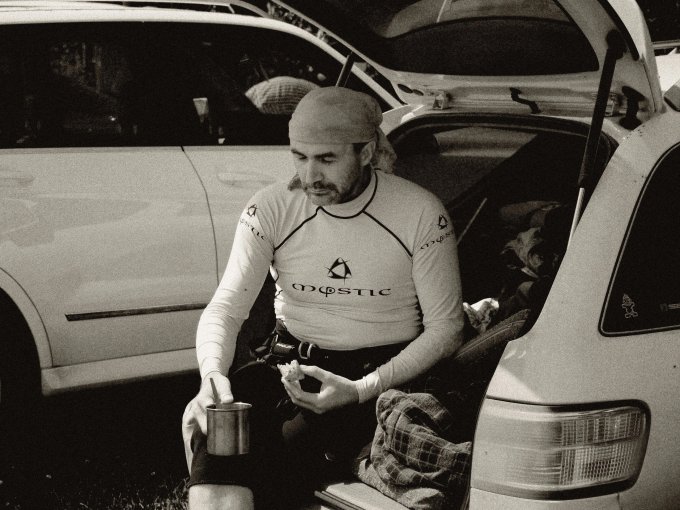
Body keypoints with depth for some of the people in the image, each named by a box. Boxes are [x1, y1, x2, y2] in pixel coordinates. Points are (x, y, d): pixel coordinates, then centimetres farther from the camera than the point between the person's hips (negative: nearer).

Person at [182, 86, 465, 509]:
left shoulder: (421, 213, -8)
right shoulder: (271, 208, -2)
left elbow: (445, 327, -6)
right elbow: (226, 307, -5)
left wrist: (361, 390, -19)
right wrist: (213, 372, -29)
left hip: (380, 373, -3)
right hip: (289, 360, 3)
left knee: (287, 454, -30)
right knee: (208, 423, -28)